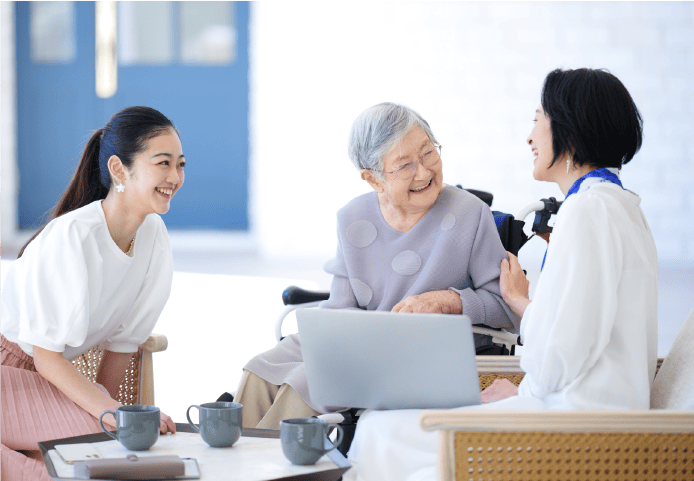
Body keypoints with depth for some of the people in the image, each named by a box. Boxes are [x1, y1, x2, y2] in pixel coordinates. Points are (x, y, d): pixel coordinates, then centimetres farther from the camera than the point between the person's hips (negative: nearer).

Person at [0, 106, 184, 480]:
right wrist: (107, 410, -29)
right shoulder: (70, 236, -22)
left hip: (42, 376, 8)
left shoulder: (153, 235, -1)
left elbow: (124, 339, 8)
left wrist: (104, 400, 4)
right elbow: (46, 354, -20)